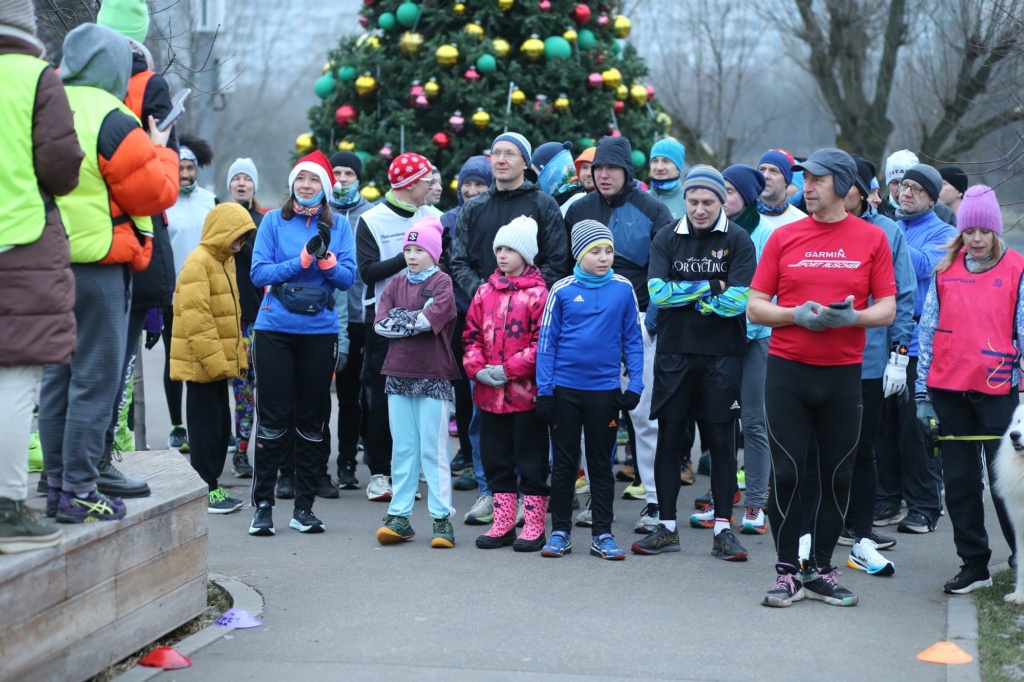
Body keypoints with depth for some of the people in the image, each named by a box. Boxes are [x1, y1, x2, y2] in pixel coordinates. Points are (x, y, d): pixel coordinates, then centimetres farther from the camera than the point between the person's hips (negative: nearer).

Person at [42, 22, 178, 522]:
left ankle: (57, 483, 18)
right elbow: (156, 193, -10)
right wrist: (160, 152, 8)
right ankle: (79, 494, -2)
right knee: (94, 382, -3)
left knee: (56, 378, 13)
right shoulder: (112, 122, -13)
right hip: (98, 269, -7)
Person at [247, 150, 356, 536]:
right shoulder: (274, 221, 2)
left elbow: (348, 278, -1)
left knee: (311, 420, 7)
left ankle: (304, 508, 15)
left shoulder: (338, 225, 5)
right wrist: (300, 261, -15)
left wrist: (325, 258, -18)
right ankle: (262, 506, 5)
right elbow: (259, 272, -6)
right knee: (273, 418, -2)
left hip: (320, 331, 2)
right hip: (275, 329, -2)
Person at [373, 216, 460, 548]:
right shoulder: (396, 283, 12)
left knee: (433, 449, -1)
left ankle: (442, 518, 3)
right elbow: (380, 323, 0)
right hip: (398, 373, 5)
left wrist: (400, 319, -6)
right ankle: (399, 515, 12)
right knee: (402, 449, 8)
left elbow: (432, 319, -18)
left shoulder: (441, 282, -2)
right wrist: (416, 320, -9)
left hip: (433, 375, -5)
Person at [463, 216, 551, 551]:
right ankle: (502, 524, 21)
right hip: (489, 393, 6)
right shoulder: (485, 292, 10)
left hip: (526, 392, -6)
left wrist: (509, 369, -15)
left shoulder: (537, 294, -7)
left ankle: (534, 527, 10)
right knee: (496, 459, 12)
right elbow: (472, 334, 12)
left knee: (531, 461, 2)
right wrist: (477, 368, -4)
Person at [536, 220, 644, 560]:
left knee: (601, 463, 9)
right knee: (563, 462, 9)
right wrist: (544, 391, -3)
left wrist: (634, 385, -4)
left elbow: (632, 339, 4)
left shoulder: (623, 289, -2)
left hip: (605, 390, 0)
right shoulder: (562, 290, -4)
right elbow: (547, 341, -1)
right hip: (565, 388, 0)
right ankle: (560, 532, 18)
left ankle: (603, 534, 16)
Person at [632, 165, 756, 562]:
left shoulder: (738, 241, -1)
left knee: (722, 440, 2)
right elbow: (658, 292, -8)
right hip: (674, 353, 2)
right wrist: (709, 286, -9)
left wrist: (686, 295, -7)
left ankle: (722, 528, 10)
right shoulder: (666, 240, 6)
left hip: (722, 355, -2)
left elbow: (738, 300, -12)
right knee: (669, 437, 4)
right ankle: (666, 527, 13)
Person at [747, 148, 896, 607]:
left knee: (837, 475, 6)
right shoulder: (784, 237, 4)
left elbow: (887, 309, 2)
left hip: (843, 374, 0)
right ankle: (787, 571, 10)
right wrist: (798, 314, -14)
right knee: (786, 472, -1)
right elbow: (755, 307, 4)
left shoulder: (871, 238, 3)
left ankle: (821, 570, 19)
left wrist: (852, 316, -18)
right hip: (787, 368, 0)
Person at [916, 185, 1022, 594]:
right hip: (949, 390, 4)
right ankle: (974, 565, 19)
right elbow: (928, 330, 9)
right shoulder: (945, 271, 7)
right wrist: (922, 392, 6)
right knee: (959, 481, 9)